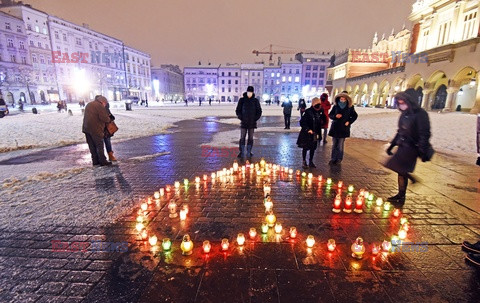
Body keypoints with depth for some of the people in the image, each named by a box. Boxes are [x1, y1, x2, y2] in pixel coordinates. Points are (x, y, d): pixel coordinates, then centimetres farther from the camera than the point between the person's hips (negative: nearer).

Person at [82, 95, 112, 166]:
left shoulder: (89, 104, 20)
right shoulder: (99, 106, -10)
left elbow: (89, 116, 21)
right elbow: (104, 118, -19)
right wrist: (108, 119, 2)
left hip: (86, 128, 8)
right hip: (95, 129, -8)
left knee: (92, 146, 13)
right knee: (99, 145, -1)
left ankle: (95, 161, 19)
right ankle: (103, 161, 3)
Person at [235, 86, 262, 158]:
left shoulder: (255, 101, 3)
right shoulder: (242, 100, 0)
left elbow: (259, 111, 7)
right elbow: (237, 110, 4)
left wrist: (255, 119, -4)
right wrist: (241, 118, -8)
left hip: (252, 123, 1)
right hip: (244, 123, -1)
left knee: (250, 138, 6)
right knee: (242, 138, -3)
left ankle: (249, 152, 16)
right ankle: (241, 153, 4)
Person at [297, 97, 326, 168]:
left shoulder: (321, 112, 0)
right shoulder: (308, 112, -15)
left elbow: (323, 120, 16)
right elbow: (302, 122, -16)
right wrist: (308, 129, -22)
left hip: (315, 133, 5)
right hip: (307, 133, -5)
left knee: (313, 148, 13)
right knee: (305, 148, 4)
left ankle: (311, 162, 27)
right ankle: (304, 162, 18)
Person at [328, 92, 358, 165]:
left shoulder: (350, 107, -1)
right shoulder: (335, 106, 1)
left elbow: (355, 116, 11)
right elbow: (330, 115, 7)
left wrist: (349, 122, -4)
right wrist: (335, 116, -13)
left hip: (343, 128, -1)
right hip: (335, 127, 2)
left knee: (340, 145, 1)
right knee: (334, 145, 7)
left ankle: (339, 159, 16)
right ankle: (333, 159, 16)